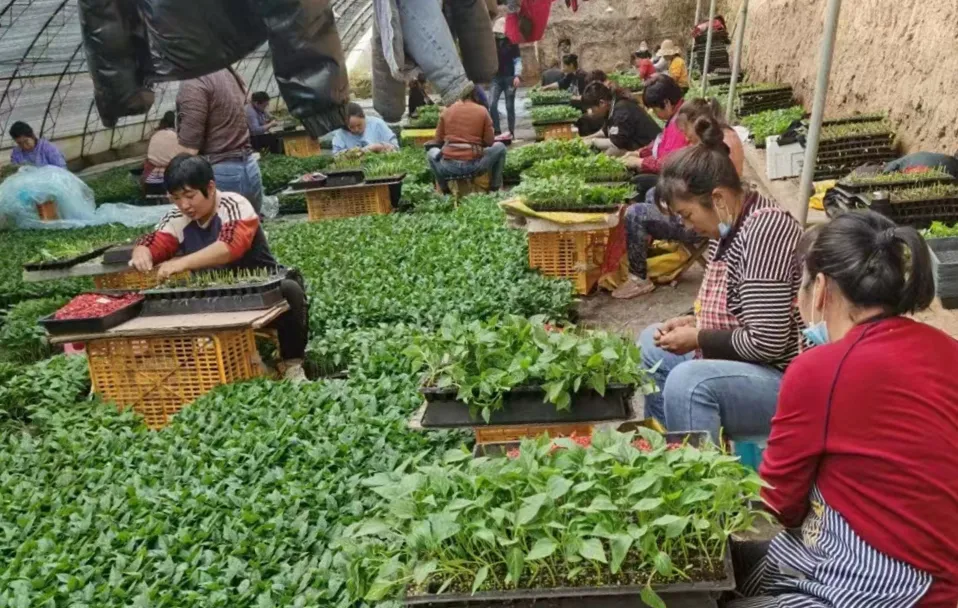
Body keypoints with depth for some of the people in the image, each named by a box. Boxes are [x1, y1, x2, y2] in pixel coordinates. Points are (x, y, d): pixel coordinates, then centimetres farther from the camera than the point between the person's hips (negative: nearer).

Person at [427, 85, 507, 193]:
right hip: (474, 165, -2)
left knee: (432, 152, 35)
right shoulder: (482, 110, 4)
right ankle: (495, 188, 22)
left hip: (449, 166, 2)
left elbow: (438, 139, 16)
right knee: (500, 147, 23)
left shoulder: (448, 110, 10)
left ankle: (445, 190, 24)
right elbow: (490, 142, 7)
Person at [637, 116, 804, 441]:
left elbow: (766, 343, -28)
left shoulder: (763, 232, -24)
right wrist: (694, 323, 3)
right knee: (652, 343, 19)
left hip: (786, 380, -11)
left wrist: (698, 338, -16)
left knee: (688, 381, -34)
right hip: (740, 359, 11)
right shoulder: (732, 225, 6)